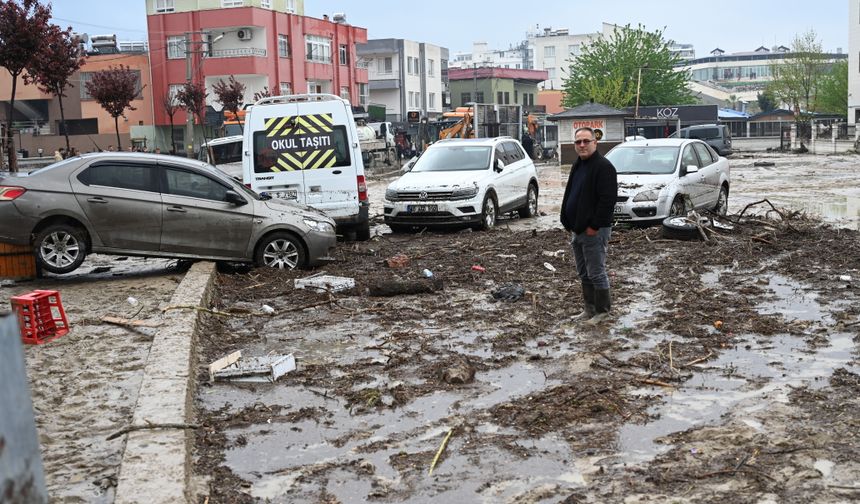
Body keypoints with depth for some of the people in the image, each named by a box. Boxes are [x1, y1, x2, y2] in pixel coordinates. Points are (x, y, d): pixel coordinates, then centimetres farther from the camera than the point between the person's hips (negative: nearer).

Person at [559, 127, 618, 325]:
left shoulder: (603, 166, -14)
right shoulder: (578, 165, 15)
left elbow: (608, 199, -21)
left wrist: (594, 226, -20)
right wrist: (569, 223, 13)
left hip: (594, 231, -9)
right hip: (578, 230, 9)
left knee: (596, 273, -2)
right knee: (584, 274, 15)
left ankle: (602, 311, 9)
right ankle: (590, 309, 24)